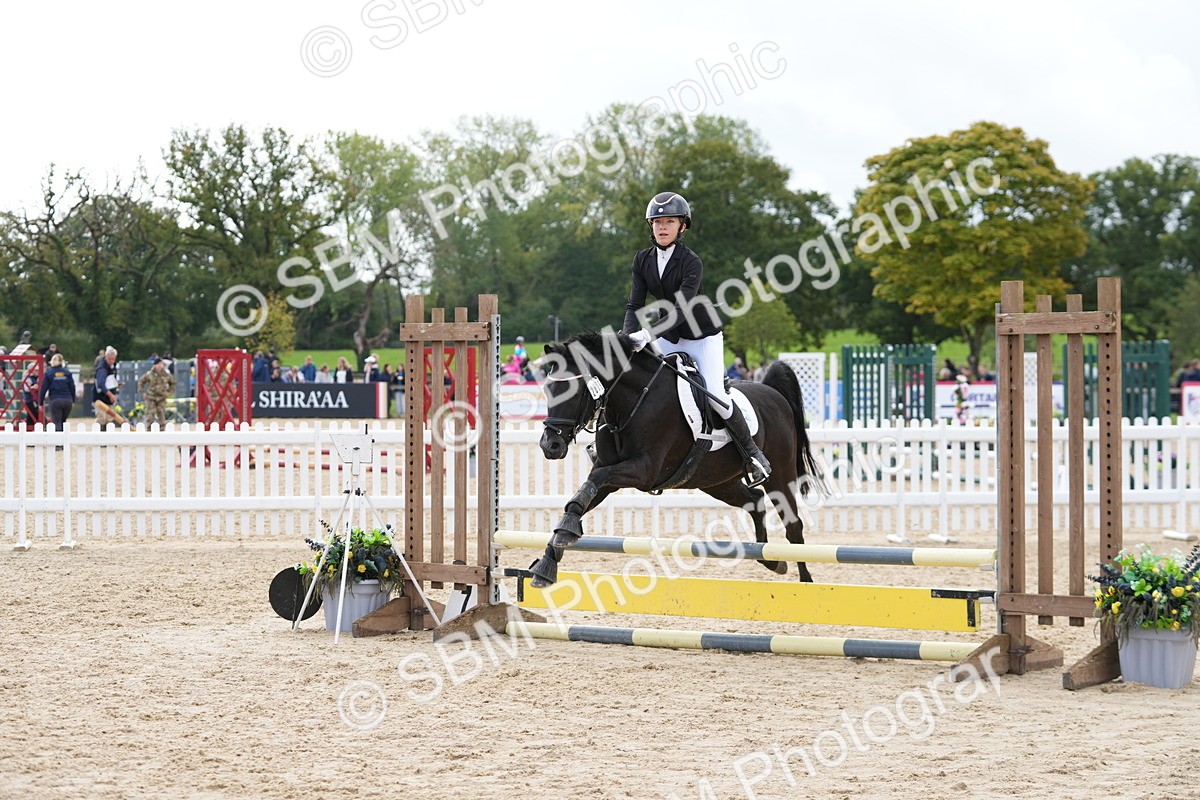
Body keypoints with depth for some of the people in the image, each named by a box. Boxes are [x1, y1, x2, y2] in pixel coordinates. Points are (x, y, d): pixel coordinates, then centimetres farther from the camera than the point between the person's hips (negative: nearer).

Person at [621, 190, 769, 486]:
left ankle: (752, 454, -1)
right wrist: (627, 338, -28)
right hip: (669, 338, 6)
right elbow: (635, 304, -9)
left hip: (703, 337, -6)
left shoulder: (691, 262, -23)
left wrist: (648, 334, -45)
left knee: (715, 396, -17)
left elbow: (683, 308, -34)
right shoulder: (642, 260, -5)